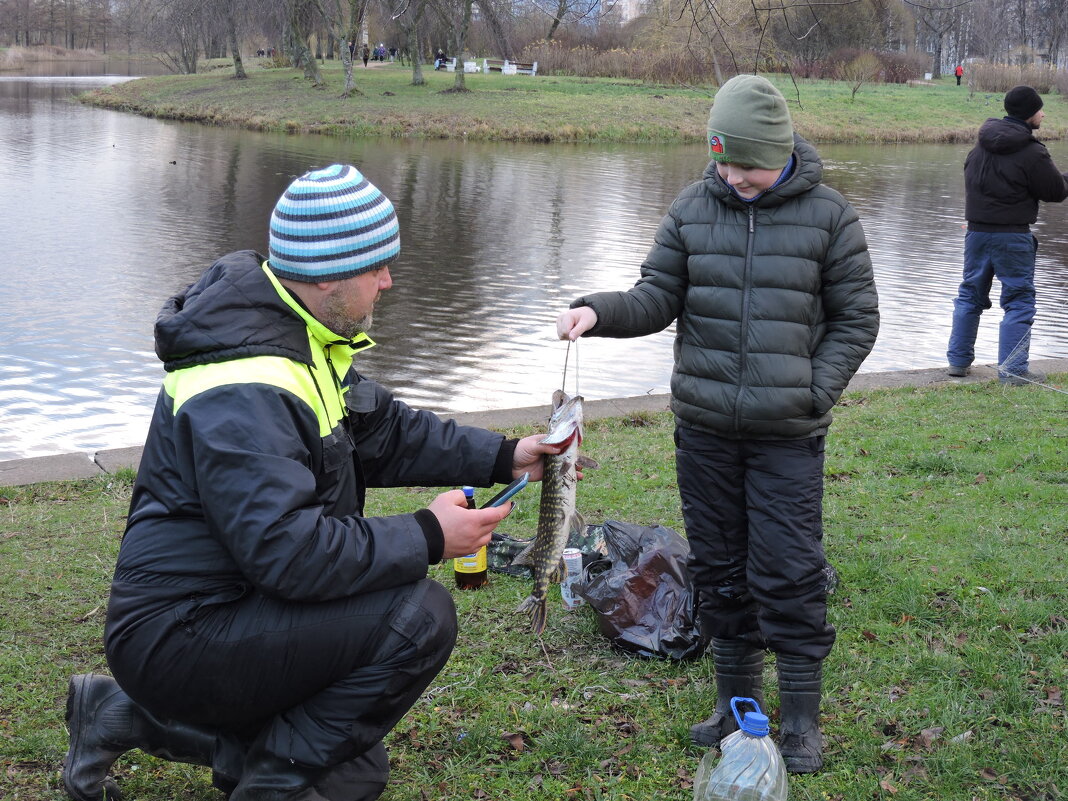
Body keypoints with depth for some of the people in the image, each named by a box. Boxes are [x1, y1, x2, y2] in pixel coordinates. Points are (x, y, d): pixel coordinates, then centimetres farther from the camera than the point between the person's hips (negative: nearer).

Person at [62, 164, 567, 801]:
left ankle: (134, 719, 20)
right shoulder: (243, 392, -27)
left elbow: (383, 430, 15)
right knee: (420, 616, -23)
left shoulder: (303, 340, 7)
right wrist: (427, 538, -24)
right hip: (178, 642, -10)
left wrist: (504, 457, 6)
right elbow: (289, 551, -32)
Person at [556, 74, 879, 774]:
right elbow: (658, 298, 4)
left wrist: (813, 393, -8)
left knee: (788, 575, -3)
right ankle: (737, 700, 29)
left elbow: (856, 318, 2)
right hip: (704, 427, 3)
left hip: (788, 436, -3)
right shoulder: (694, 209, 4)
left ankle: (802, 720, 13)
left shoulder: (827, 215, -3)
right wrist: (599, 311, -15)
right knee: (719, 568, 12)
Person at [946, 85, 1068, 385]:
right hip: (1013, 236, -6)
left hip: (976, 232, 7)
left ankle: (958, 360, 20)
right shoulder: (1032, 152, -15)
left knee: (970, 295, 16)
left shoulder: (981, 145, 6)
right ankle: (1013, 370, -1)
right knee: (1019, 301, 1)